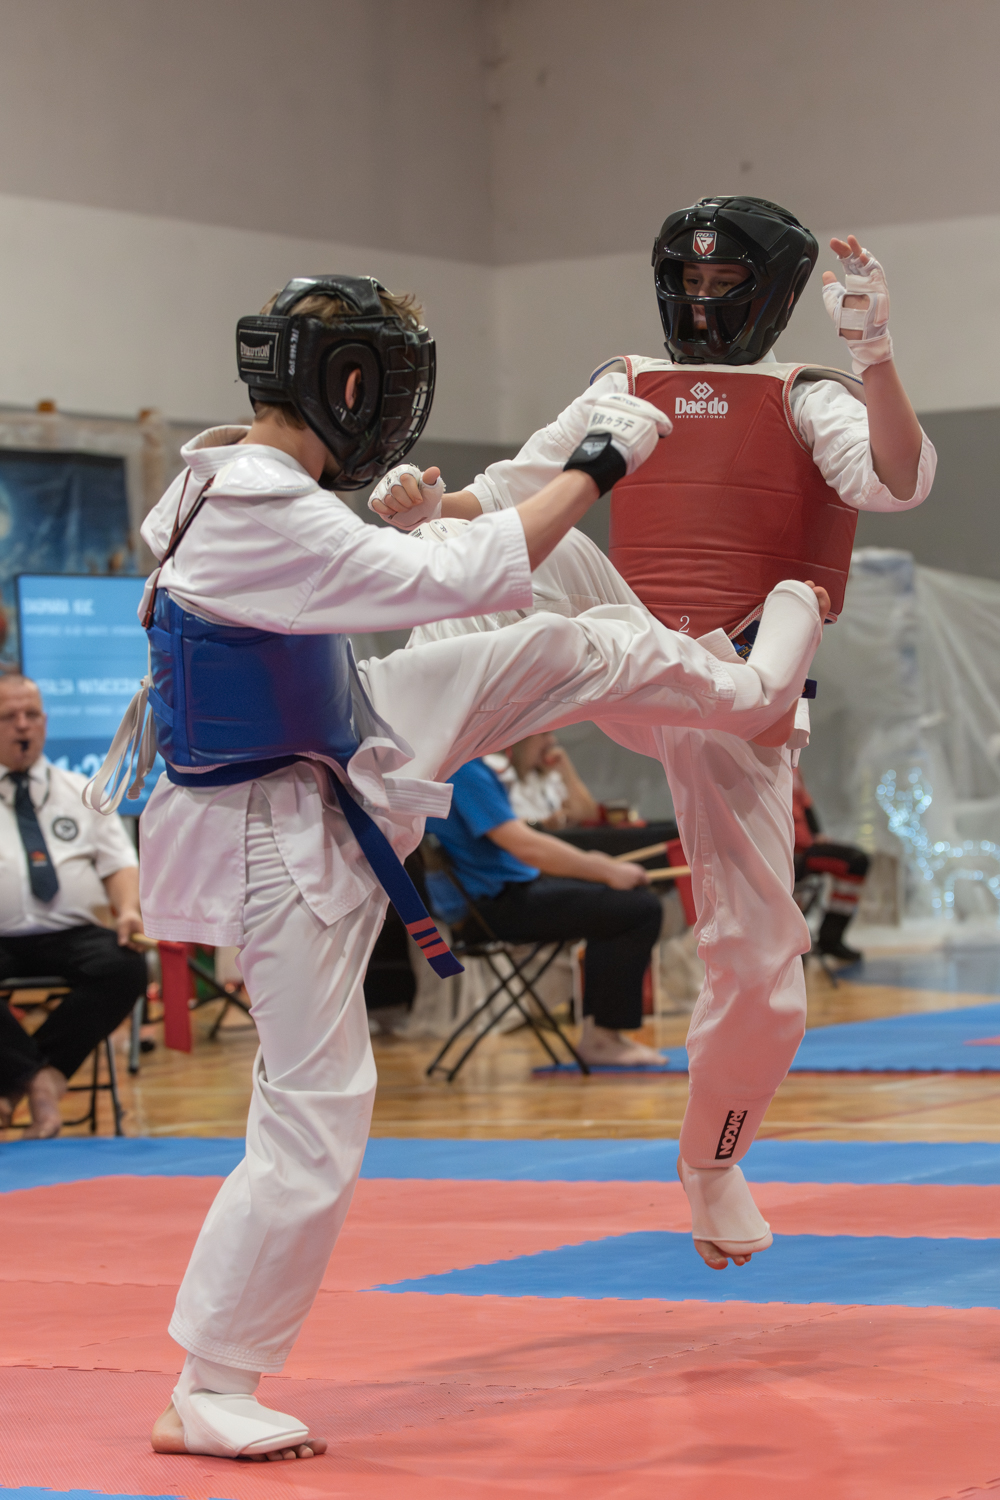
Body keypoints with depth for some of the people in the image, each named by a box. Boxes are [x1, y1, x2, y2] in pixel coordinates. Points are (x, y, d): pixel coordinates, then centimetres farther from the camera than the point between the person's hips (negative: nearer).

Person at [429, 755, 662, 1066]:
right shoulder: (463, 770, -20)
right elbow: (526, 847, -25)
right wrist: (608, 871, -15)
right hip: (499, 904, -11)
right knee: (641, 909, -13)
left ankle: (596, 1029, 18)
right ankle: (602, 1037, -3)